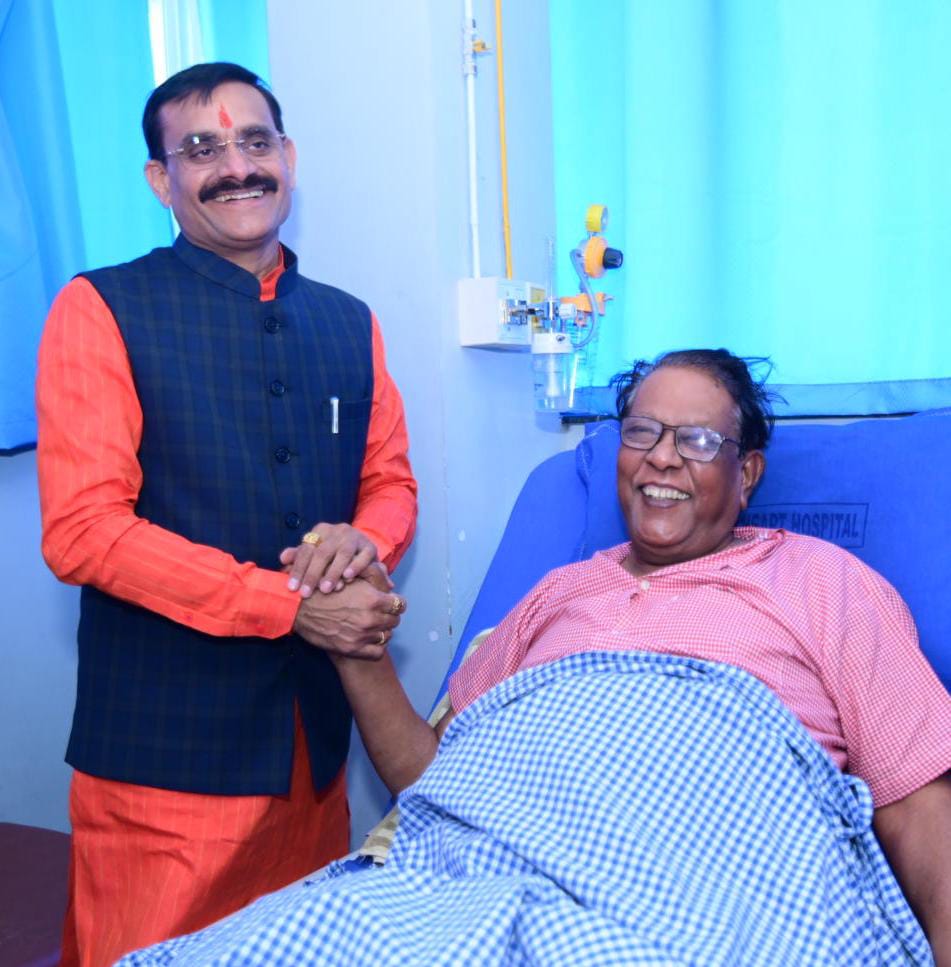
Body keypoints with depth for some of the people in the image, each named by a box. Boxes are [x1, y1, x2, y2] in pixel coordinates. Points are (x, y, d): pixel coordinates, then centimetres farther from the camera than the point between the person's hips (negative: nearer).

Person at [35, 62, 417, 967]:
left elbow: (391, 481, 15)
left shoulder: (349, 322, 10)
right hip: (165, 743, -4)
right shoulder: (100, 311, -6)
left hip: (317, 733, 5)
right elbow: (80, 532, -13)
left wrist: (363, 542, -10)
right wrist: (288, 603, -18)